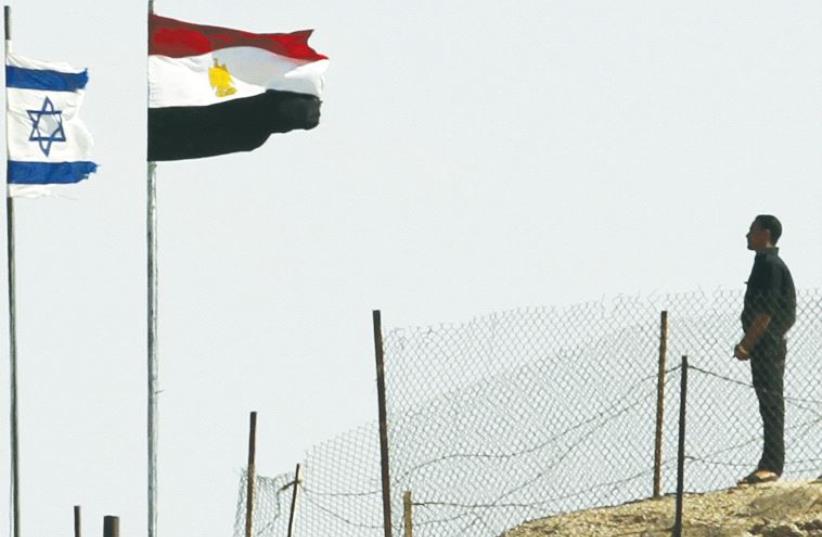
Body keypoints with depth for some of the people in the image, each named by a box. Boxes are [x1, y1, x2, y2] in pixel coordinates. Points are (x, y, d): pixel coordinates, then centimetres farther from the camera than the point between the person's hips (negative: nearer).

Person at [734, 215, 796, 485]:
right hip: (767, 347, 10)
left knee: (771, 404, -11)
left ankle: (771, 465, -14)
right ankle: (769, 466, 12)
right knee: (770, 405, 10)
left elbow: (765, 312, -20)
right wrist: (747, 343, 20)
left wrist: (746, 345, -20)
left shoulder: (770, 264, -13)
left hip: (767, 345, -10)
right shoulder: (767, 263, 18)